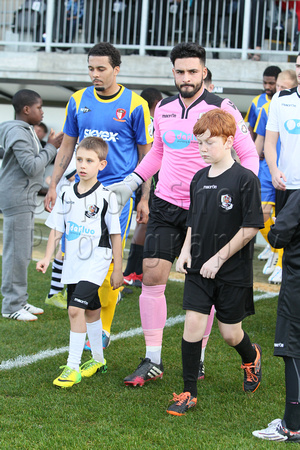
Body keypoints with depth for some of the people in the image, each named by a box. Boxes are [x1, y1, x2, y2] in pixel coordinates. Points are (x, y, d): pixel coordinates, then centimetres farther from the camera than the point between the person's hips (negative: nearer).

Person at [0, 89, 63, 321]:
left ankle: (20, 300, 20)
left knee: (24, 252, 14)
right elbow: (31, 167, -21)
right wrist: (51, 147, -13)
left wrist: (51, 146, 7)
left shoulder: (27, 131, 17)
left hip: (26, 199, 11)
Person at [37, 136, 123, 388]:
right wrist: (48, 257, 0)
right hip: (73, 263, 6)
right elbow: (57, 230, 11)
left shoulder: (106, 197, -9)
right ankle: (98, 359, 34)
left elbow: (116, 235, -5)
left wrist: (118, 270, -3)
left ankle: (73, 367, -12)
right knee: (91, 311, 18)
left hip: (96, 262, -6)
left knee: (76, 309, -17)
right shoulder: (68, 195, 6)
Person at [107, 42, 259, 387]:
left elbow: (249, 155, -4)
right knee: (151, 277, -3)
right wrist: (130, 183, 16)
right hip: (166, 205, 4)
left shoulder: (222, 109, -8)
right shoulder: (164, 109, 8)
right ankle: (152, 362, 5)